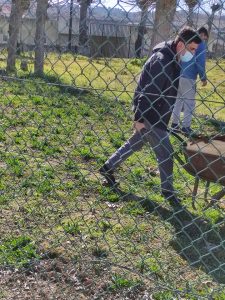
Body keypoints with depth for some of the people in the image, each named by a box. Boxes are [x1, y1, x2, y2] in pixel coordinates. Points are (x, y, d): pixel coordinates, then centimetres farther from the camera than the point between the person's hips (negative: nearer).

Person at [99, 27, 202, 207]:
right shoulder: (161, 60, -21)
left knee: (135, 144, 20)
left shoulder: (172, 60, 9)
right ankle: (167, 190, 16)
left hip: (157, 115, 10)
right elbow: (148, 92, -24)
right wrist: (140, 118, -24)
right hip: (150, 115, -10)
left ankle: (107, 169, 33)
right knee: (166, 153, -1)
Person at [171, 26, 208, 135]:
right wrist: (203, 78, -5)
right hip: (189, 77, -7)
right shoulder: (201, 43, -5)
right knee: (189, 102, 2)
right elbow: (200, 62, -13)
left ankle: (175, 123, 19)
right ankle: (186, 126, 4)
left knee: (178, 100, 15)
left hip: (178, 75, 7)